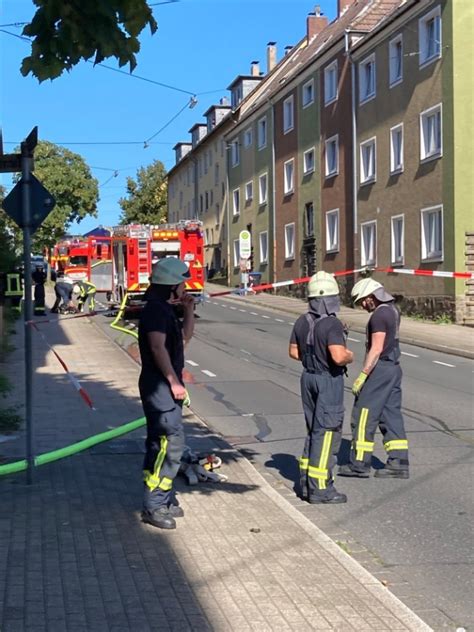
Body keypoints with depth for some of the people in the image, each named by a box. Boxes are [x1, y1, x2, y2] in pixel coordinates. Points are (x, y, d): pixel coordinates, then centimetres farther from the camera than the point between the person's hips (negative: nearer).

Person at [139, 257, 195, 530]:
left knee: (161, 443, 14)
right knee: (170, 442, -13)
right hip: (160, 385, -11)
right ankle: (154, 506, -10)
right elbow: (158, 346, -23)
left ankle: (164, 500, 21)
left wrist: (189, 309, 15)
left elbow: (185, 336, 28)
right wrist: (174, 381, -23)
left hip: (167, 385, 11)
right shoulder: (155, 310, -14)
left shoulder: (167, 310, 17)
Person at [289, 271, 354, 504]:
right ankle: (319, 488, -2)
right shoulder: (332, 324, -20)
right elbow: (339, 356, -29)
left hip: (308, 378, 8)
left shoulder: (302, 322, 4)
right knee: (327, 432, -3)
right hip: (329, 381, -8)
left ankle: (307, 484, 22)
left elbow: (294, 352, 11)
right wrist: (350, 356, -8)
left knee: (314, 430, 18)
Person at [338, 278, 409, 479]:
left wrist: (362, 376, -20)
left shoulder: (379, 315, -17)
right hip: (393, 367, 10)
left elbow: (376, 349, -22)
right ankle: (398, 463, 10)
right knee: (391, 415, 10)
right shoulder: (392, 310, 12)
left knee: (363, 415, -3)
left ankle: (359, 464, 1)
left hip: (380, 368, -10)